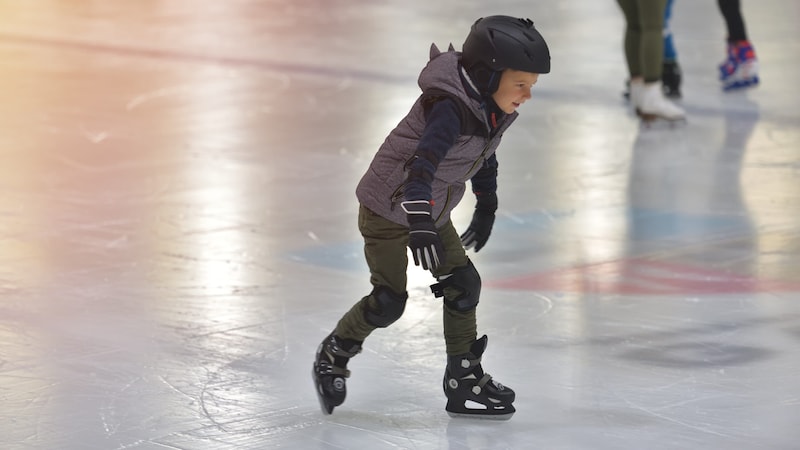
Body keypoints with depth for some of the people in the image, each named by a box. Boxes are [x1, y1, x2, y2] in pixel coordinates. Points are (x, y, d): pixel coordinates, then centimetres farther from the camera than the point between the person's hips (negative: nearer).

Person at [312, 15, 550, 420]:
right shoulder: (451, 106, -31)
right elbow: (423, 161, -43)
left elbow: (484, 155, 17)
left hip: (431, 209, 8)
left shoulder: (494, 108, -3)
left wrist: (487, 207, 28)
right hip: (388, 206, -8)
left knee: (463, 284, 2)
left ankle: (464, 379, 11)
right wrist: (420, 223, -53)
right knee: (389, 300, -6)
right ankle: (333, 356, 18)